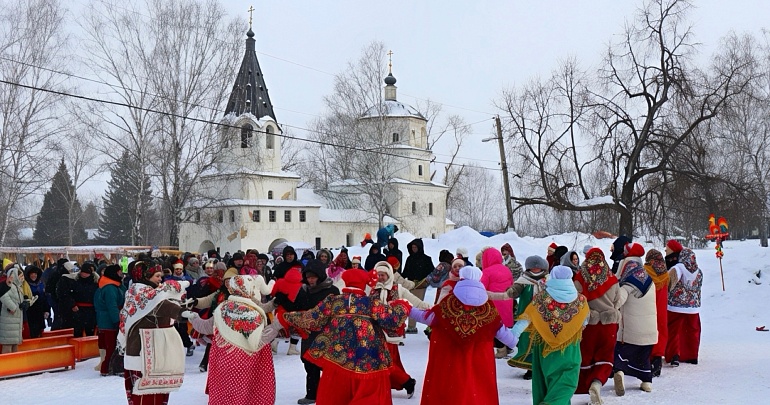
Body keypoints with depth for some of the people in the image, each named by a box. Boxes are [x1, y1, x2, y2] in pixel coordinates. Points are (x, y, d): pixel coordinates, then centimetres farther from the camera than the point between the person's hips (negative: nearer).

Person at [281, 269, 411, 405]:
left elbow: (311, 320, 3)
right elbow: (391, 319, -6)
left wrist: (287, 317, 17)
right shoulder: (372, 303, -2)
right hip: (369, 363, -2)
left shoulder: (332, 301, 3)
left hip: (336, 360, 2)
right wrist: (402, 306, 13)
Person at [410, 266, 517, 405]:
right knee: (477, 389, 10)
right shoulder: (487, 306, -6)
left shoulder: (449, 302, -10)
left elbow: (429, 317, -3)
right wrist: (514, 342, 19)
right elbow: (500, 330, 3)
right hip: (478, 360, 1)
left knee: (447, 390, 8)